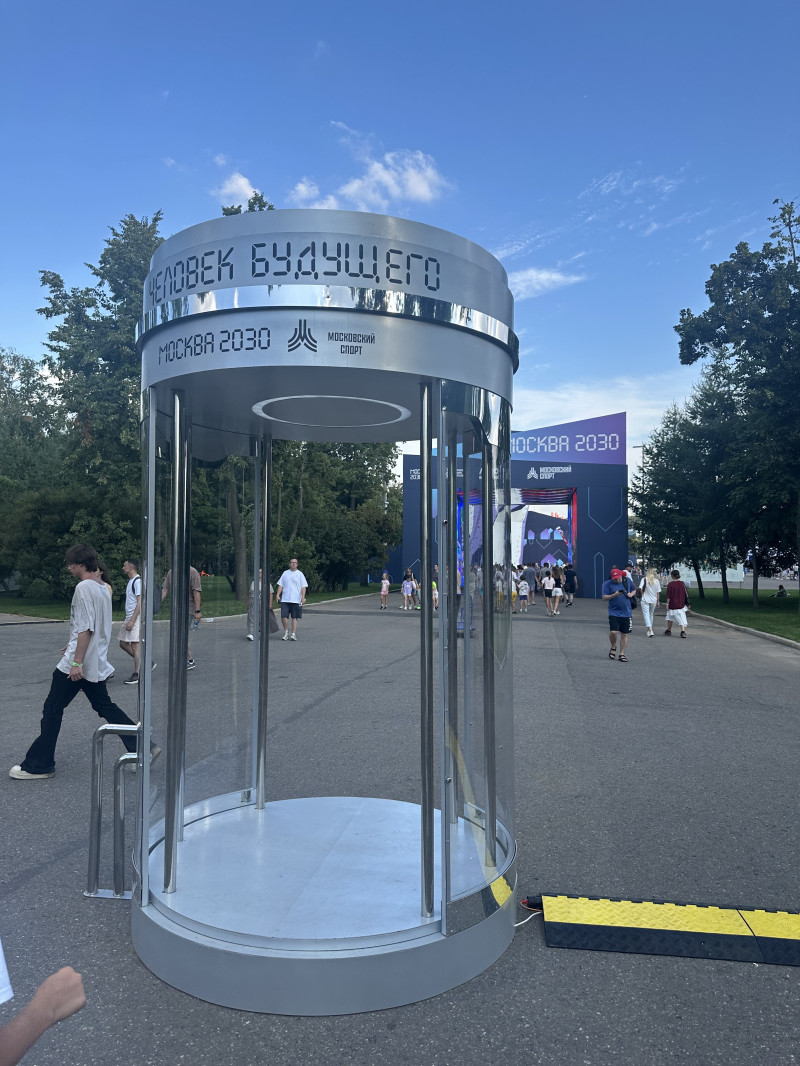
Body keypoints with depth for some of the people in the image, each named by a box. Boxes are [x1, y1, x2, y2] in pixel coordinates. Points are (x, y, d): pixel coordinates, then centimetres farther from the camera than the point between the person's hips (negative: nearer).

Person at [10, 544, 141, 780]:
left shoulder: (84, 587, -15)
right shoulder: (103, 588, 13)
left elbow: (86, 628, -21)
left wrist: (77, 662, -21)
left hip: (78, 665, -9)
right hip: (96, 664, 9)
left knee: (52, 710, 3)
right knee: (105, 707, 14)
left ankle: (38, 765, 12)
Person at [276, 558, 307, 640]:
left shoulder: (300, 574, 5)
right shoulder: (285, 573, 12)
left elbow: (303, 587, 0)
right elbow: (281, 585, 12)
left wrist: (303, 597, -11)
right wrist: (278, 595, 0)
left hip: (296, 599, -2)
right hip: (285, 599, 2)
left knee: (294, 617, 2)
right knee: (283, 616, -4)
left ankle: (293, 634, 7)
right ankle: (286, 632, 15)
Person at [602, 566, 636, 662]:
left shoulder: (628, 581, 7)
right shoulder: (607, 584, -3)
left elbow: (634, 590, 20)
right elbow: (604, 597, -6)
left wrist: (631, 594, -2)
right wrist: (614, 595, -21)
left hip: (626, 612, 3)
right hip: (614, 612, -3)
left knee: (625, 634, 4)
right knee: (613, 632, -15)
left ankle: (622, 654, 16)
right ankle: (613, 647, 15)